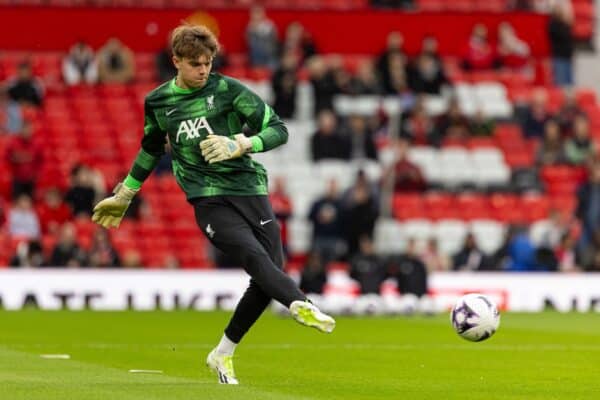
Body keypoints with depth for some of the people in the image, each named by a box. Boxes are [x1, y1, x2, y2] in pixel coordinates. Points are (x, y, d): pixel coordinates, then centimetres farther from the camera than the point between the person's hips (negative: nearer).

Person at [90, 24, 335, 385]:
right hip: (209, 200, -1)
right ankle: (302, 306, -51)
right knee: (254, 256, -26)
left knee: (269, 275, -6)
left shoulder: (228, 90, 3)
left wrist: (240, 145, -18)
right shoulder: (158, 102, 11)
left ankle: (223, 354, 11)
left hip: (249, 189, 1)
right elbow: (151, 149, 30)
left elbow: (279, 130, 0)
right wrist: (124, 195, 37)